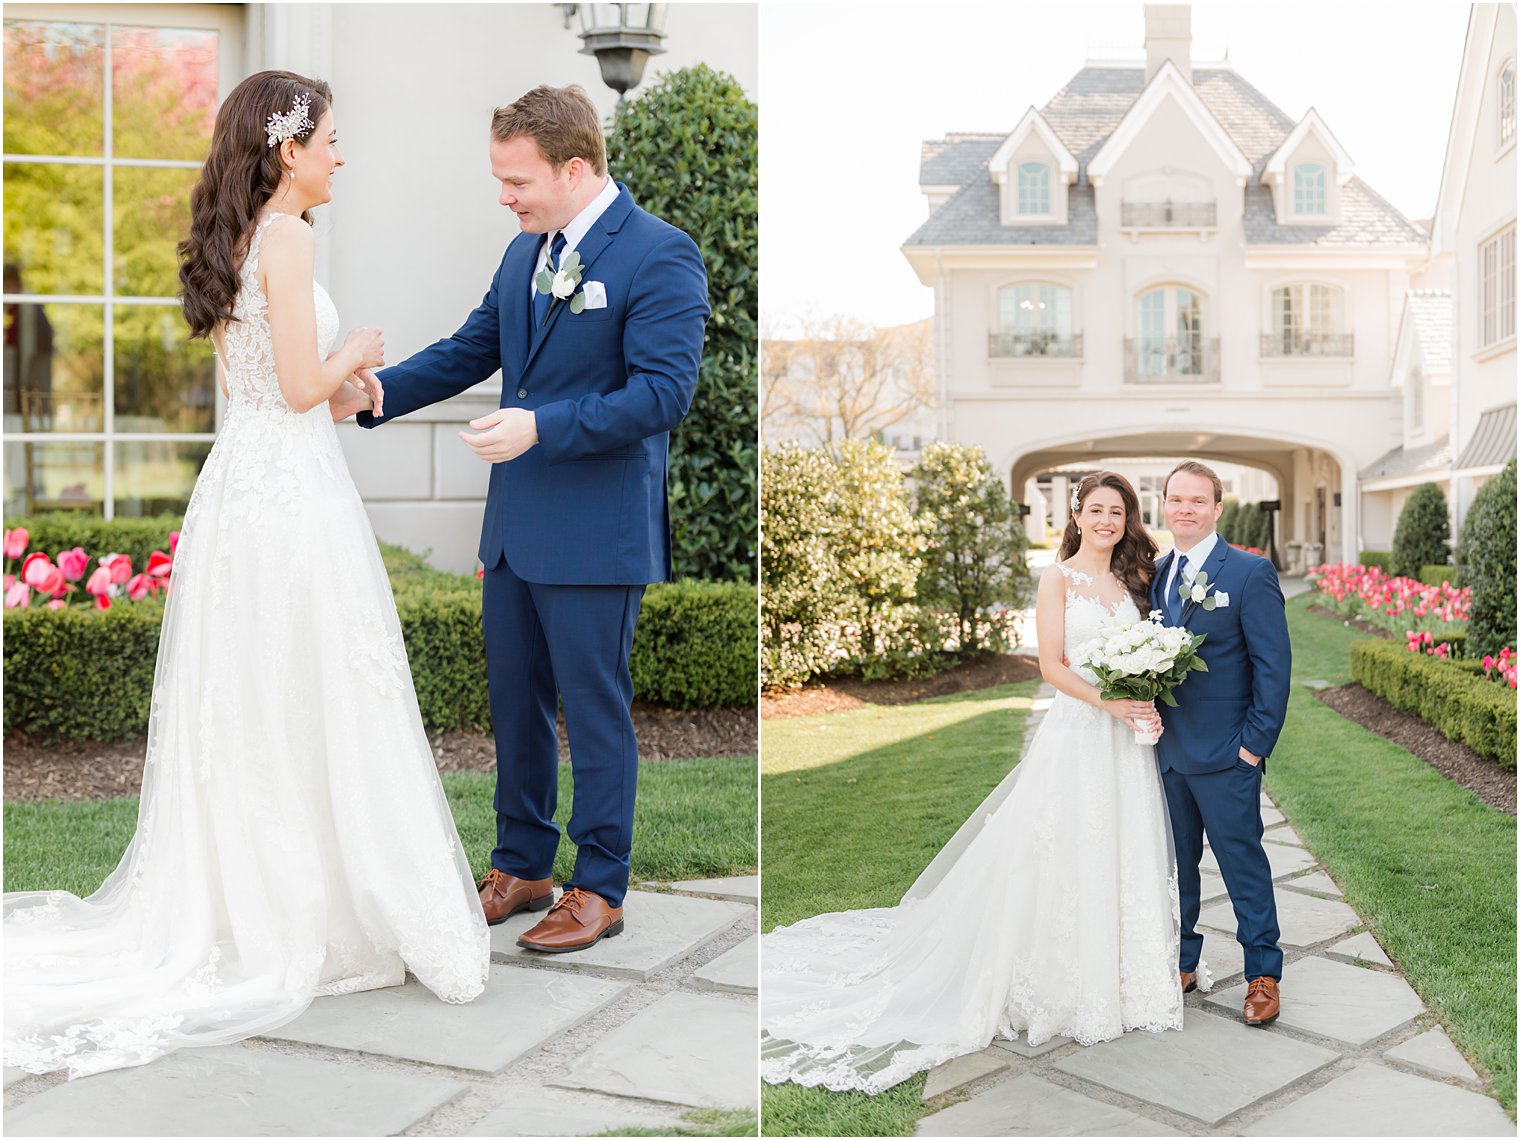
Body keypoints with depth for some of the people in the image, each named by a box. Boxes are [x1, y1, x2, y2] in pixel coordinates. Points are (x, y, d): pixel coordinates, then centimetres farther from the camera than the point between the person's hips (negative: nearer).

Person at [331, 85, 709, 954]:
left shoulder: (661, 255, -13)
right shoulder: (526, 252, 12)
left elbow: (663, 391, -20)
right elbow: (472, 349, 18)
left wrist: (543, 426, -26)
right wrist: (378, 392, 3)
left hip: (597, 533, -8)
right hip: (516, 525, 8)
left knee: (596, 712, 3)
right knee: (515, 703, 16)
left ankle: (600, 889, 18)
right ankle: (522, 866, 32)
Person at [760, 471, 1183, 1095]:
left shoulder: (1134, 580, 12)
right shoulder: (1057, 578, -3)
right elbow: (1051, 665, -10)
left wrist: (1150, 705, -8)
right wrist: (1111, 703, -20)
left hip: (1129, 738, 5)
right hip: (1076, 732, -5)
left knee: (1122, 854, 9)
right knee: (1064, 857, 0)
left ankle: (1115, 977, 23)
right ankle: (1061, 984, 11)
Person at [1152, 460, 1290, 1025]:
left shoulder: (1251, 573, -8)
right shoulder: (1155, 574, 10)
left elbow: (1273, 664, -10)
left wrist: (1256, 742, -13)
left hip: (1225, 752, -5)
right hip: (1167, 750, 6)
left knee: (1243, 863, 4)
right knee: (1175, 864, 14)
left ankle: (1263, 974, 16)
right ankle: (1181, 963, 28)